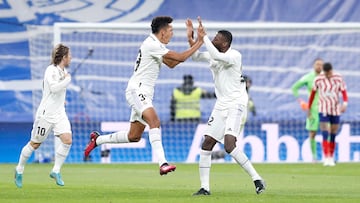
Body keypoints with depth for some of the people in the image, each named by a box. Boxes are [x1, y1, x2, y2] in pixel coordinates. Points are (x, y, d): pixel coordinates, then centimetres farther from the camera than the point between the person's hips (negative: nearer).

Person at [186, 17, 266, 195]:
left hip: (236, 105, -9)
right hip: (221, 106, 9)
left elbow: (216, 56, -31)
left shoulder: (234, 56, -14)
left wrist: (203, 36, -25)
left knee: (229, 145, -24)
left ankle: (257, 179, -15)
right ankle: (205, 188, 7)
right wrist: (191, 39, 5)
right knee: (206, 144, 2)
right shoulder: (215, 55, 10)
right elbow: (196, 57, 21)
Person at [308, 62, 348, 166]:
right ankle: (326, 159, -16)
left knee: (333, 136, 6)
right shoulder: (318, 79, -7)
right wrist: (309, 109, 10)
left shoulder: (339, 78, -6)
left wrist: (345, 104, -26)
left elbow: (344, 94, -6)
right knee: (325, 135, -13)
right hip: (323, 110, -2)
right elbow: (313, 93, 5)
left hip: (336, 110, 2)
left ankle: (331, 159, 18)